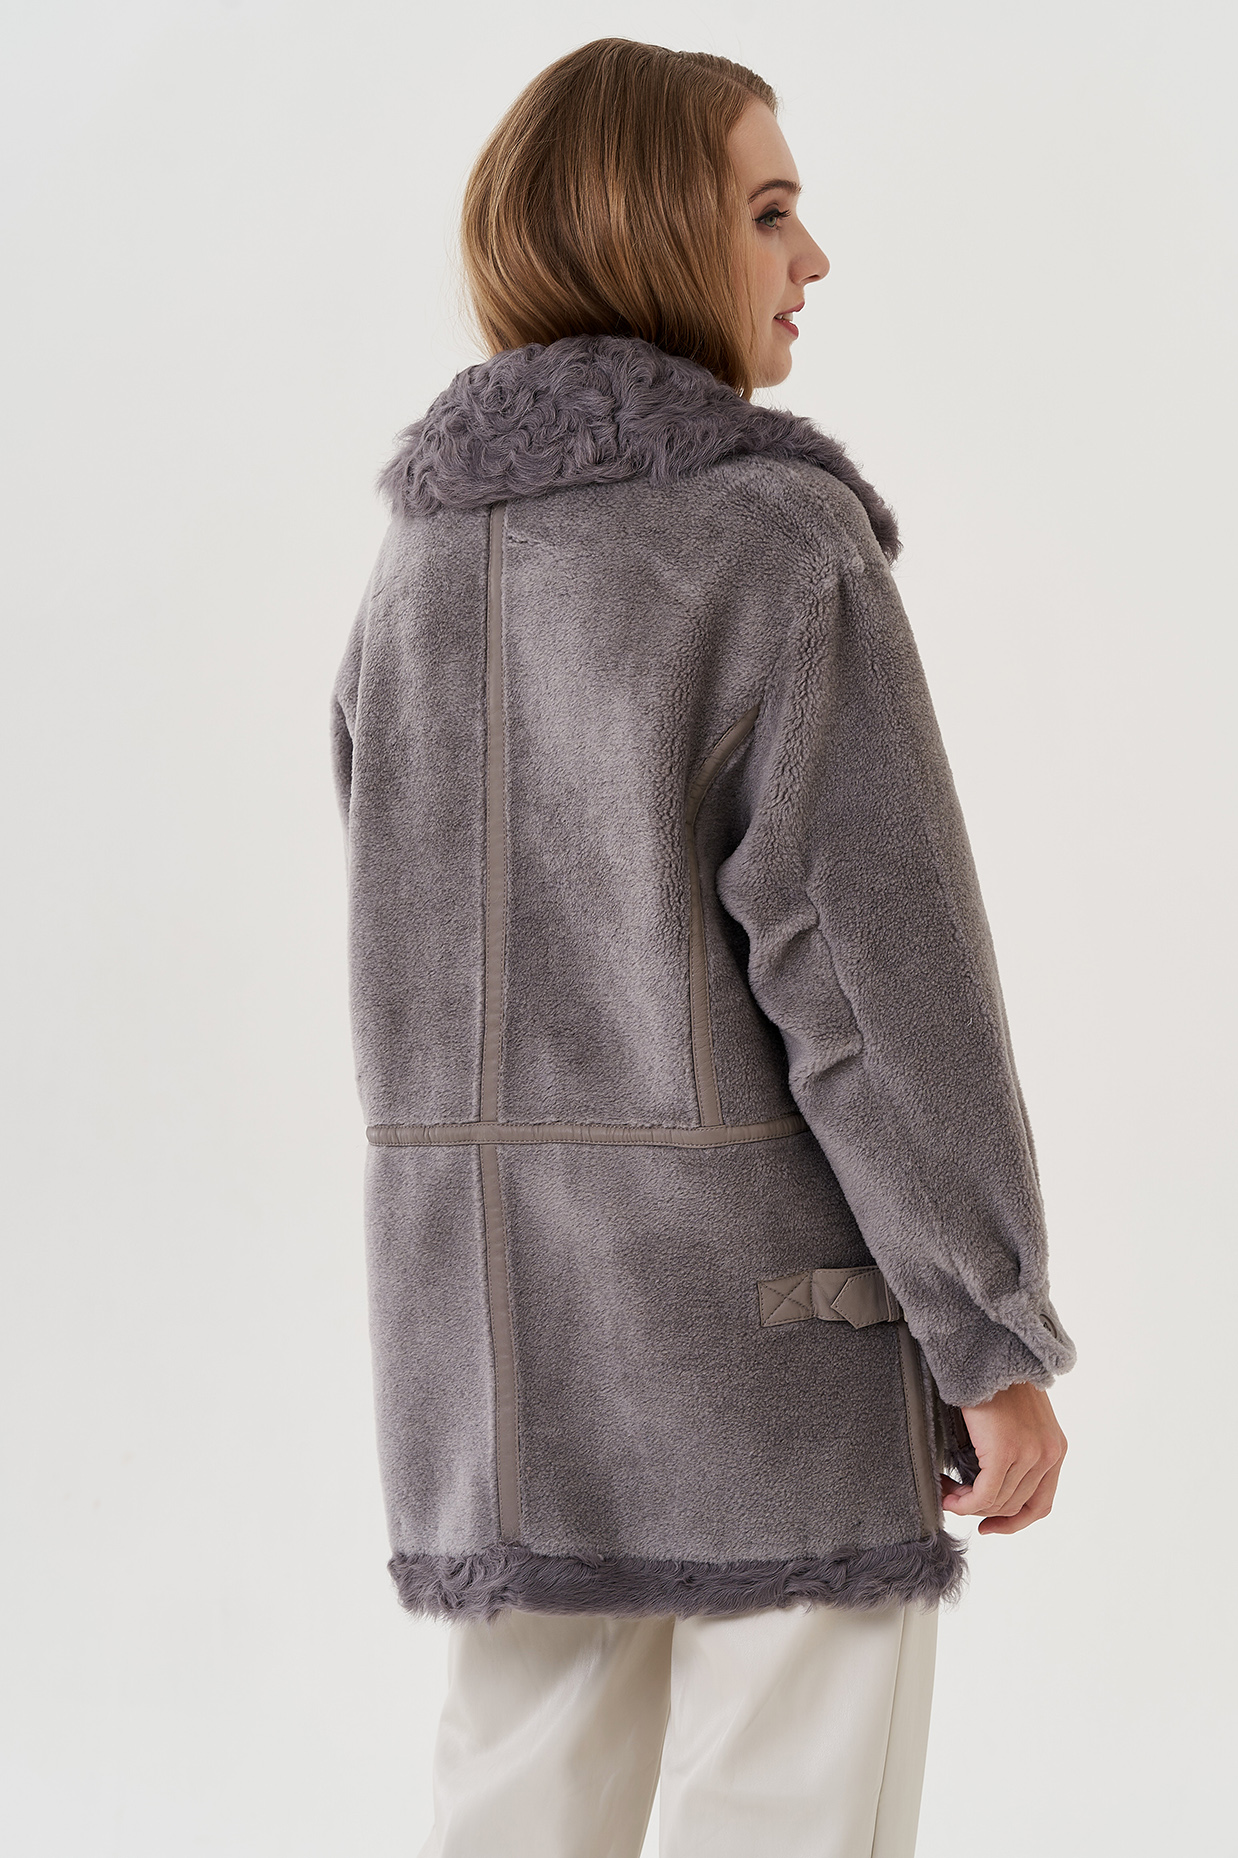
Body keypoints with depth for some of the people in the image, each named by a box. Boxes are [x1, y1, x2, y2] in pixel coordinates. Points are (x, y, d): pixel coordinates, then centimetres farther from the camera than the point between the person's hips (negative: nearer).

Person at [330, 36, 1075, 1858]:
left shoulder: (421, 568, 8)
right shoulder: (784, 544, -14)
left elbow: (423, 975, 11)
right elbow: (878, 971, -18)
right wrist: (997, 1344, -11)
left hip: (501, 1312, 7)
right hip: (779, 1317, -6)